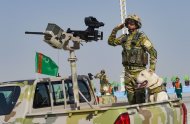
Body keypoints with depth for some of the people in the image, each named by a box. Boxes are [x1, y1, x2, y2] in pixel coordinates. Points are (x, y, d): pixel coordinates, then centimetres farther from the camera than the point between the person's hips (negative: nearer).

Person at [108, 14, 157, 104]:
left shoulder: (141, 37, -7)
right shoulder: (124, 37, 12)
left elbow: (153, 52, -11)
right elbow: (111, 42, 25)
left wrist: (152, 69, -17)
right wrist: (115, 29, 12)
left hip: (138, 71, -6)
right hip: (128, 71, 6)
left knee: (139, 97, -6)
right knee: (131, 99, 8)